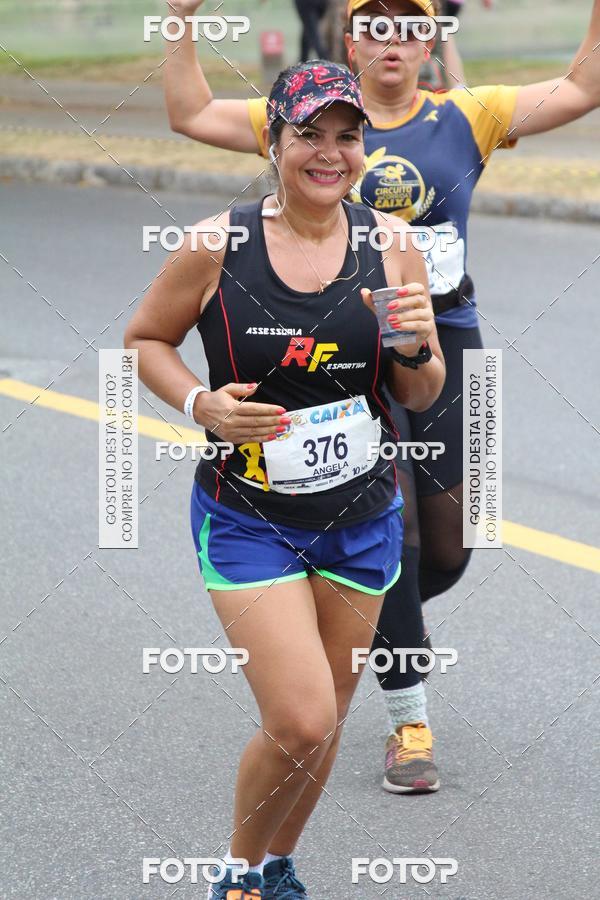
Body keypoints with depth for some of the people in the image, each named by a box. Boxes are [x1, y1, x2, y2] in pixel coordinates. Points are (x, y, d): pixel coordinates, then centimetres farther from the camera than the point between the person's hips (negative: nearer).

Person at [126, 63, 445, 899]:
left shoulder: (390, 245, -3)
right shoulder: (218, 245, -12)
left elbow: (424, 397, 4)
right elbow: (145, 340, 3)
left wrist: (413, 347, -18)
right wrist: (202, 404, -15)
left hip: (361, 519, 4)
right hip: (248, 522, -4)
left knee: (324, 721, 14)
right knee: (300, 725, -14)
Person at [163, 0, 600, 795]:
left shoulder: (467, 118, 6)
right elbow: (192, 115, 3)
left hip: (445, 343, 2)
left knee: (447, 552, 5)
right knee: (389, 530, -10)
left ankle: (367, 616, 39)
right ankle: (409, 723, 0)